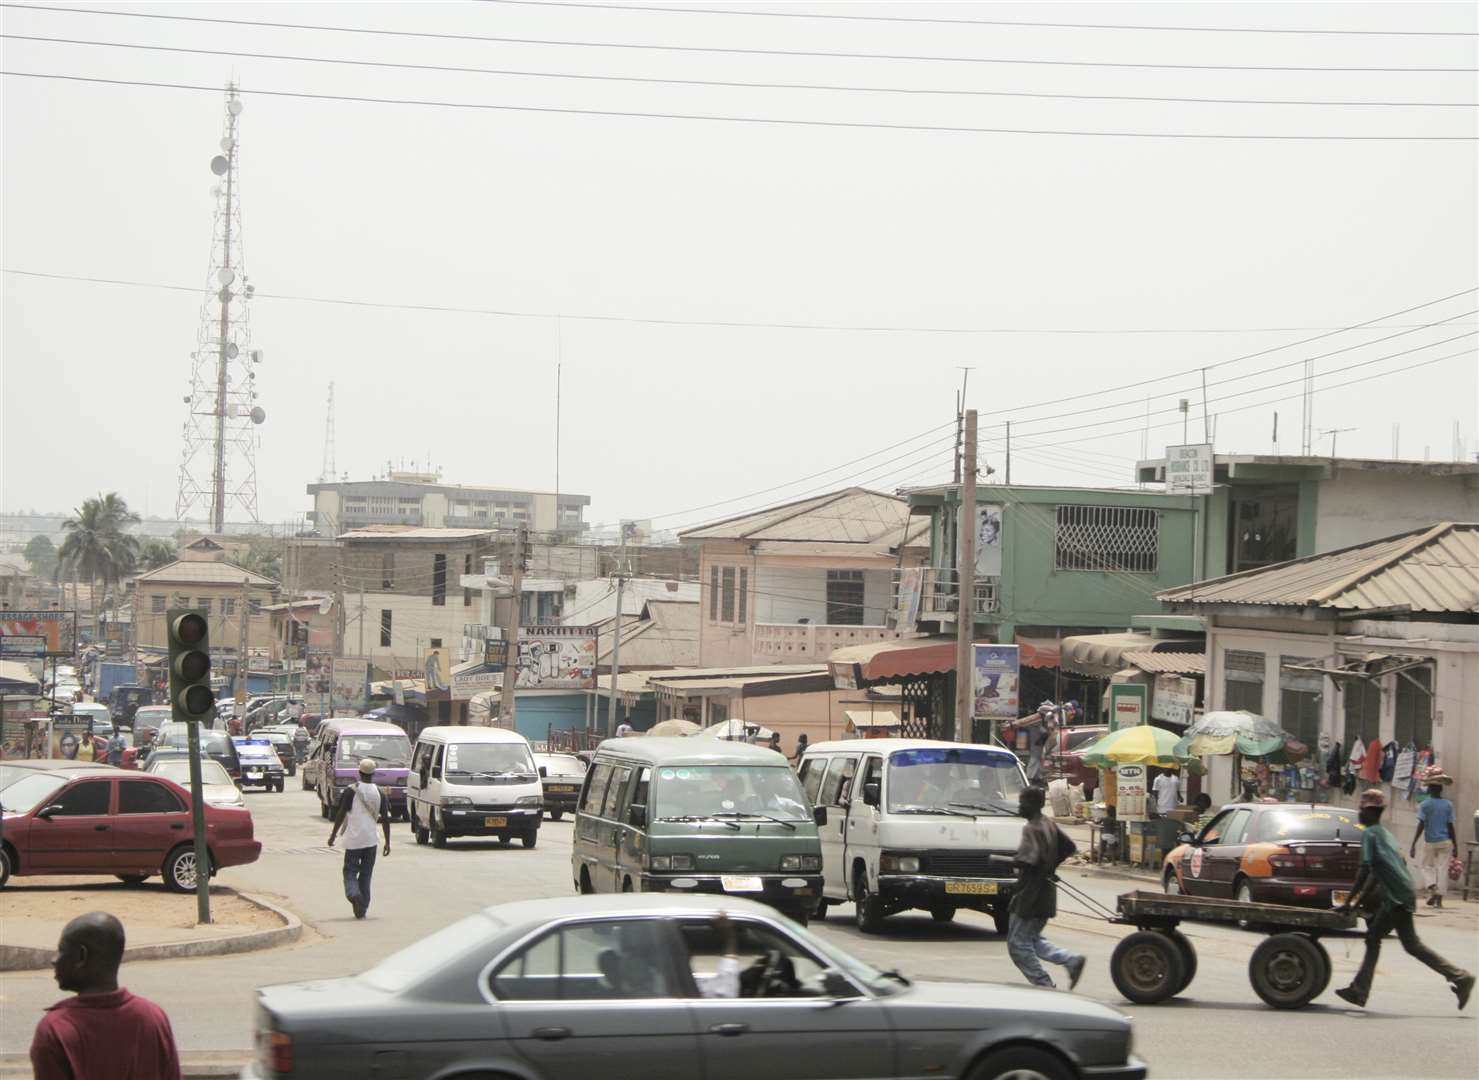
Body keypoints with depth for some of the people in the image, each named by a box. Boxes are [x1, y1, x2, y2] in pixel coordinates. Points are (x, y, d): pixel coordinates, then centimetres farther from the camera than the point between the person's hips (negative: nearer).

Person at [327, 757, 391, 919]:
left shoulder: (351, 791, -6)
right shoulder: (379, 793, 4)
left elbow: (340, 814, -7)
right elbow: (385, 819, 5)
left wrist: (333, 835, 1)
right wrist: (387, 842, 12)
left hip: (353, 839, -3)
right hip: (370, 840, 3)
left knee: (350, 871, 5)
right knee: (366, 874, 12)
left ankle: (354, 894, -23)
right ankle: (363, 908, 10)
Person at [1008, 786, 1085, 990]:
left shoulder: (1032, 829, -18)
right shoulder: (1050, 826, 9)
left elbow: (1029, 860, -29)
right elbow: (1070, 847, 17)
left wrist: (1008, 860, -13)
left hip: (1030, 895, -9)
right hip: (1046, 892, 9)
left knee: (1018, 943, 1)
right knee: (1033, 940, 20)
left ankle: (1043, 984, -1)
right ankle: (1072, 960, 7)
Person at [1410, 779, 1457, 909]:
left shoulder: (1425, 805, -4)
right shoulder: (1448, 805, 2)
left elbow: (1421, 825, -11)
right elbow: (1450, 827, 2)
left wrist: (1413, 845, -10)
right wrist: (1455, 845, 9)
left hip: (1430, 842, -1)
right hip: (1445, 842, 1)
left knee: (1427, 866, 15)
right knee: (1442, 869, 4)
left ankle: (1432, 887, -11)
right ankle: (1439, 899, -1)